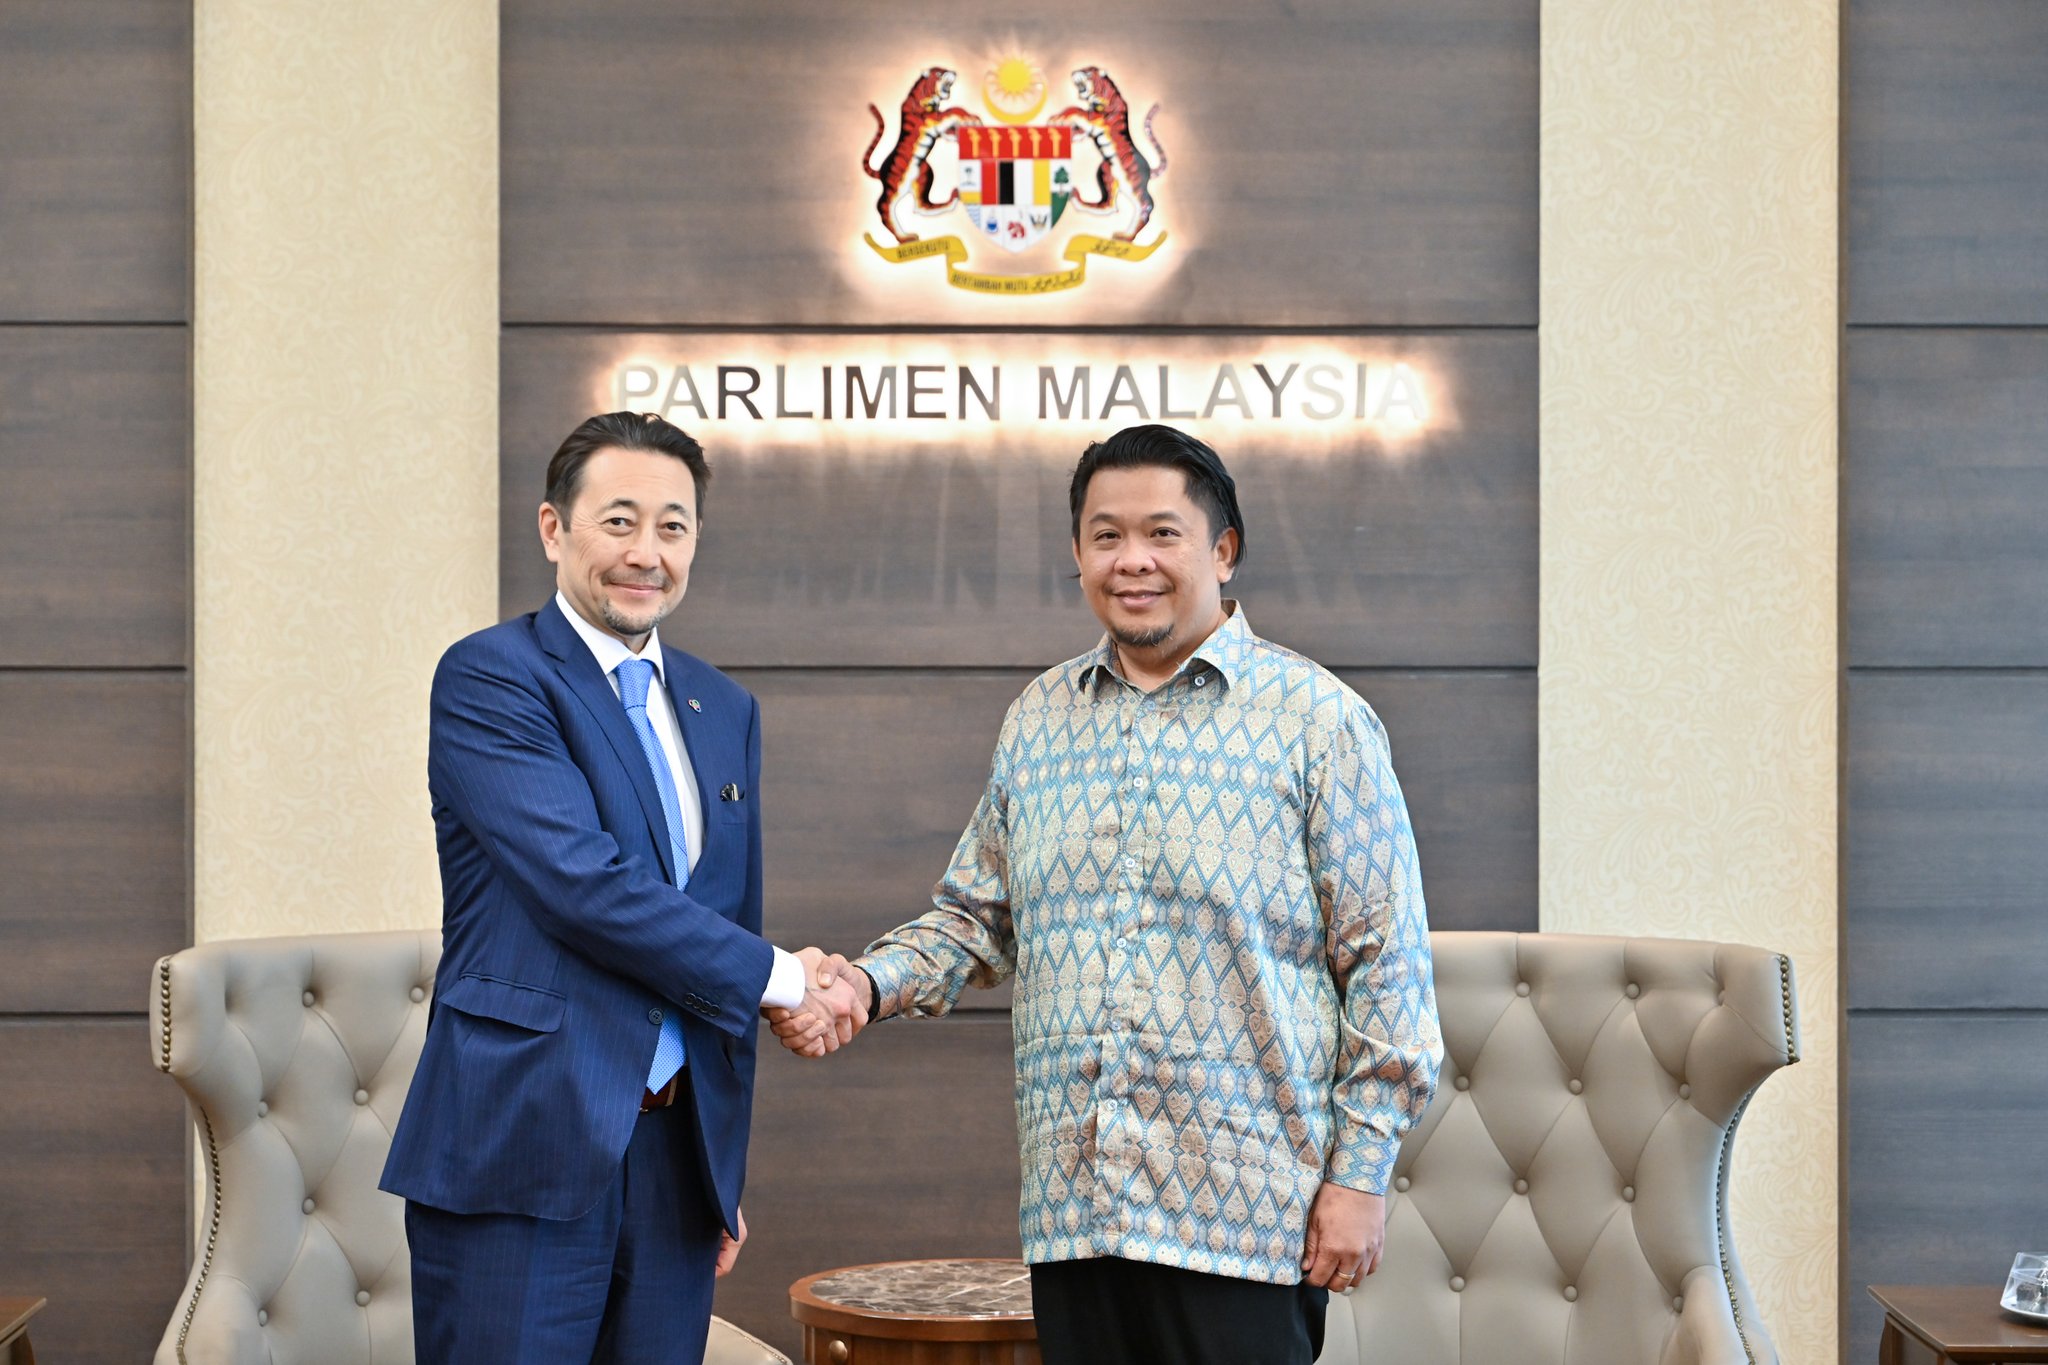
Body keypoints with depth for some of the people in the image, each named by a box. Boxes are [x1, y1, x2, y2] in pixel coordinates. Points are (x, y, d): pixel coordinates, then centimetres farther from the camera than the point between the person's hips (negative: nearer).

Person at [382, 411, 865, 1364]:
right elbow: (585, 883, -17)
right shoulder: (487, 678, -5)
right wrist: (780, 978, -9)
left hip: (676, 1159, 6)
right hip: (523, 1155, -6)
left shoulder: (725, 712, 16)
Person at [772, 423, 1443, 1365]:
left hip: (1245, 1216, -4)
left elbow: (1384, 961, -3)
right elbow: (976, 917, 19)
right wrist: (865, 985, 0)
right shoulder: (1036, 722, 13)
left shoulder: (1319, 720, -2)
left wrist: (1361, 1173, -7)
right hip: (1070, 1209, 4)